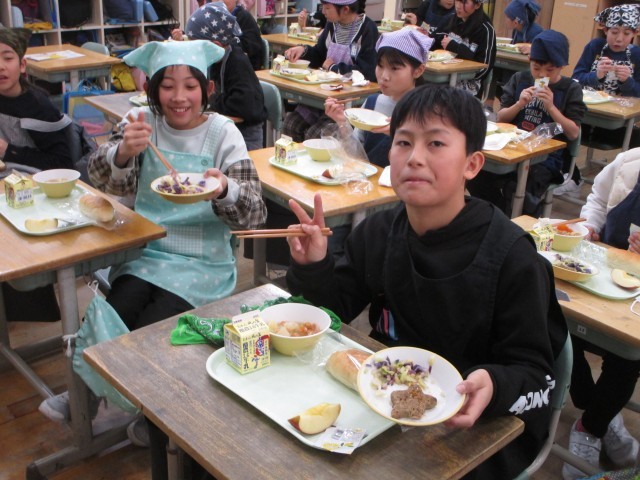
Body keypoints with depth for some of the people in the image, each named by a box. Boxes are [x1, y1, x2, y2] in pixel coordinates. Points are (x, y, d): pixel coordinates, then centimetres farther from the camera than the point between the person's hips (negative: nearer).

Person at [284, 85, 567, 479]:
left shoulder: (511, 259, -20)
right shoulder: (376, 233, -4)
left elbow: (536, 375, -14)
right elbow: (334, 310, 5)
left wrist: (494, 386, -36)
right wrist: (313, 266, -15)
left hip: (482, 423, -4)